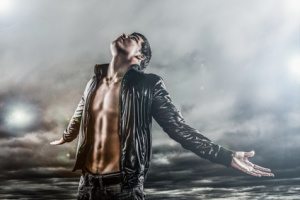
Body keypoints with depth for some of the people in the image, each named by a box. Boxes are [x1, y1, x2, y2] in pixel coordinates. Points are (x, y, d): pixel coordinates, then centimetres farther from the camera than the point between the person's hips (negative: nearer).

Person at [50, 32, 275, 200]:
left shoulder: (148, 86, -8)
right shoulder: (94, 82, 6)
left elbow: (180, 128, -10)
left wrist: (227, 156, -18)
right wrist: (64, 138, 43)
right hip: (88, 182, 5)